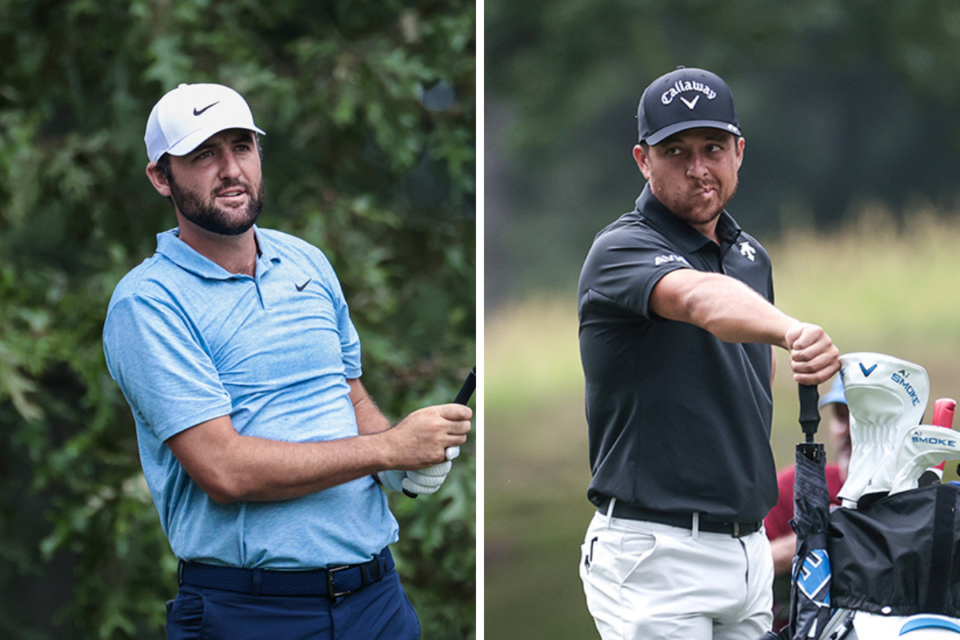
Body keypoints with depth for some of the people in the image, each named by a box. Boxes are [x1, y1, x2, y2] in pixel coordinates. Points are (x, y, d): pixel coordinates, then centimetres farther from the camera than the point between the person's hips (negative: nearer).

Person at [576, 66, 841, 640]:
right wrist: (793, 331, -52)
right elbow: (699, 297, -35)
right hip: (654, 552, -7)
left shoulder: (750, 254, 12)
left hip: (748, 547, 7)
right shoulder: (621, 250, -13)